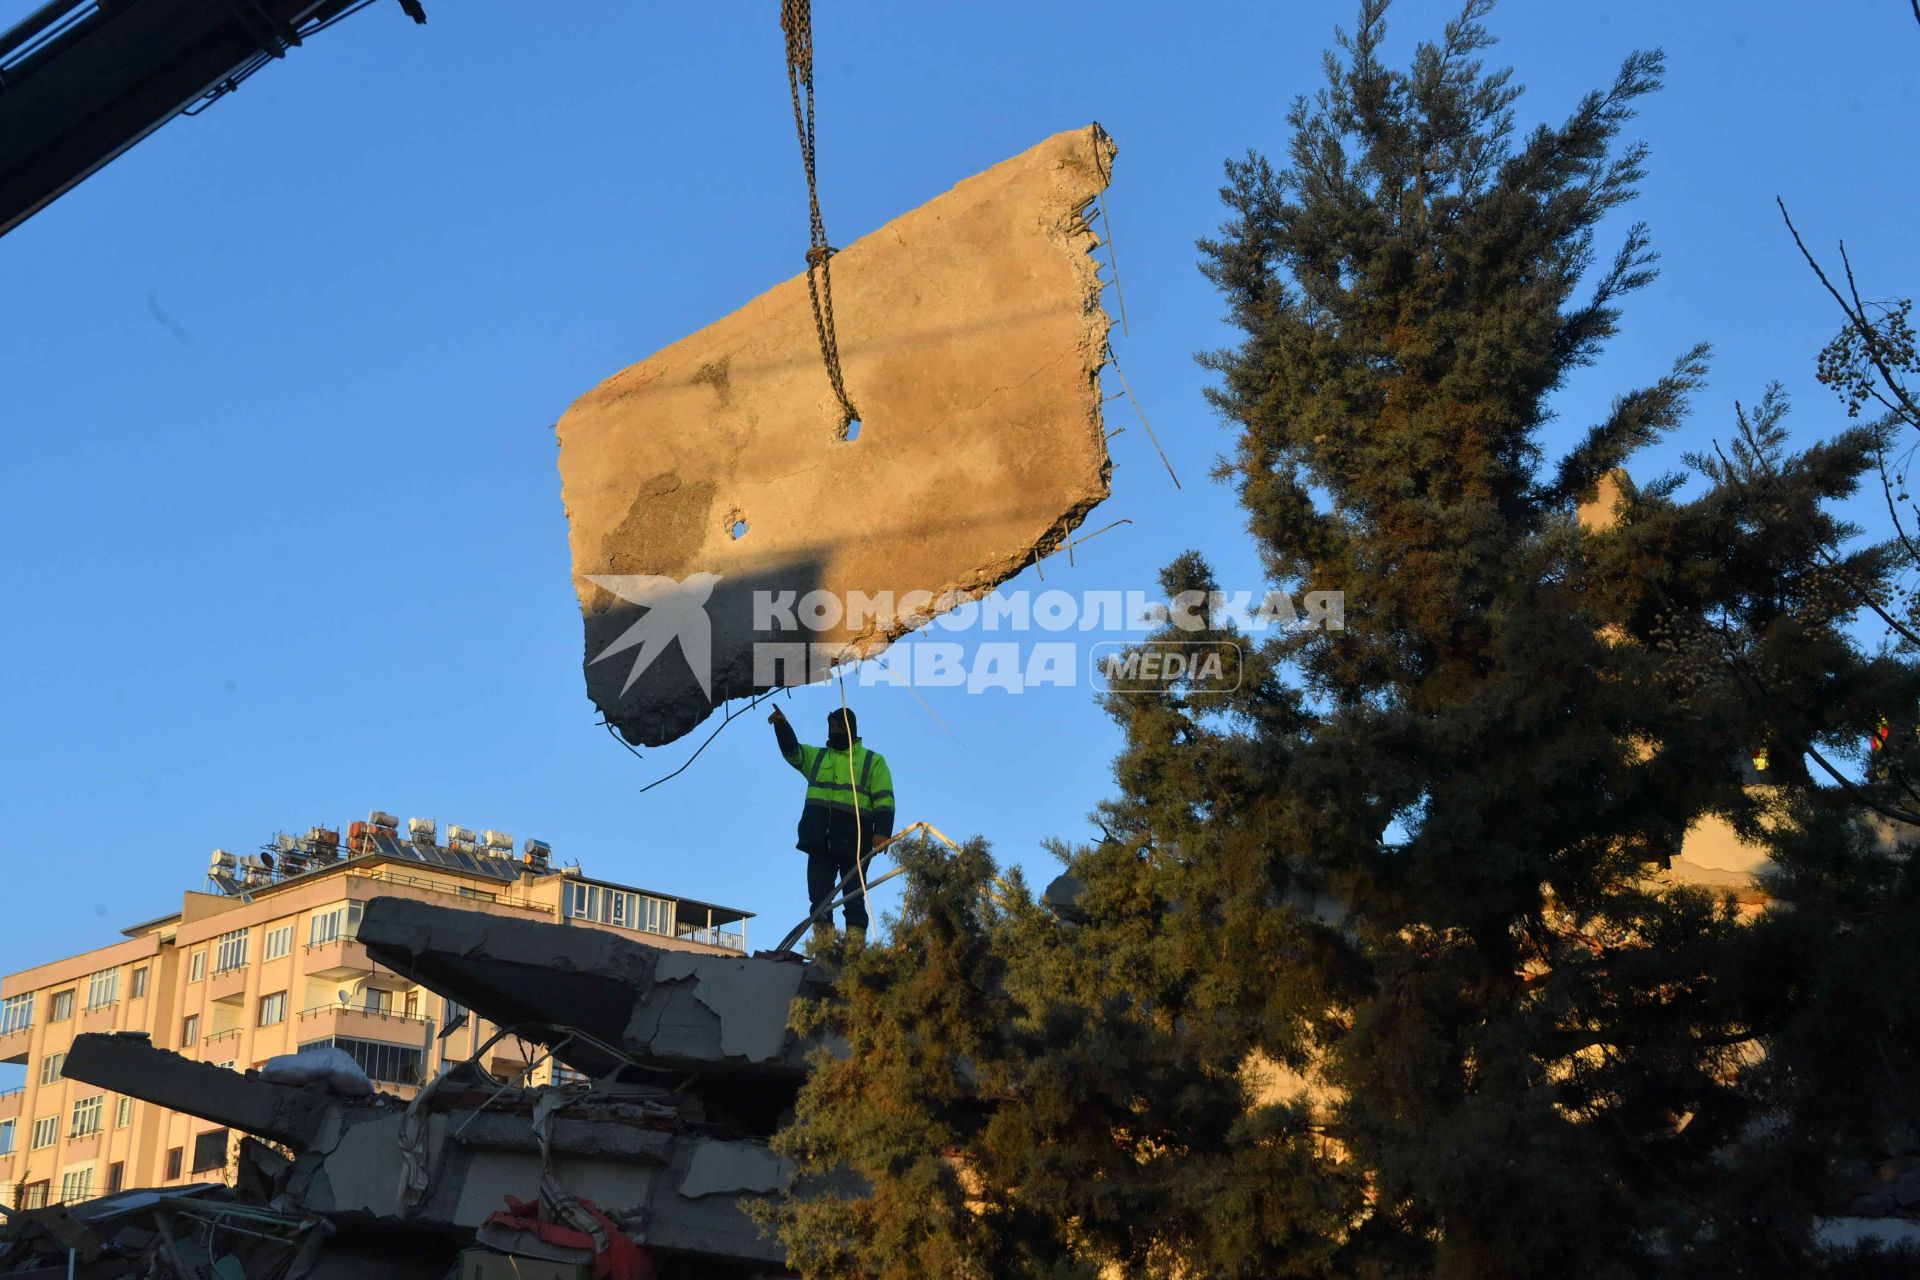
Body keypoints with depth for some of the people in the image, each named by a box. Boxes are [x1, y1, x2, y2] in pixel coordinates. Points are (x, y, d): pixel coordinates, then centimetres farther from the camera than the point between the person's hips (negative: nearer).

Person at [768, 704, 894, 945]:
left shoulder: (873, 761, 10)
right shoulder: (817, 757, 23)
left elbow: (884, 801, 2)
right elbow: (791, 750, 6)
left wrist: (881, 832, -12)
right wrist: (781, 725, -12)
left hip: (853, 842, -4)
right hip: (820, 841, 4)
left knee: (854, 897, -2)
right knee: (819, 897, 0)